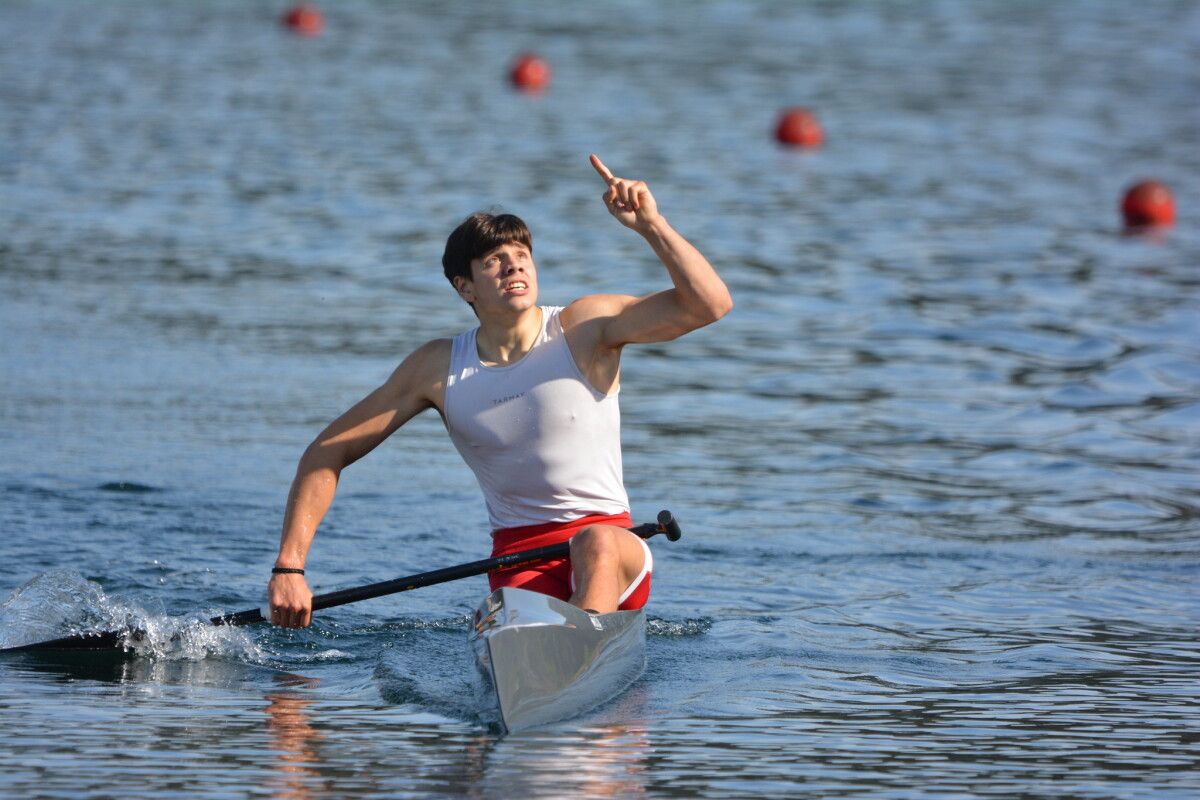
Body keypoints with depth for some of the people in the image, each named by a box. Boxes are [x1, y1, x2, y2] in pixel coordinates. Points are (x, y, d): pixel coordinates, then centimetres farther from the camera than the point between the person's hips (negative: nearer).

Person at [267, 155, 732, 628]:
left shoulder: (584, 328, -3)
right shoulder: (438, 368, 2)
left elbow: (710, 304, -13)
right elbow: (327, 453, 5)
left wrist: (651, 226, -28)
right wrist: (289, 568, -5)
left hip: (612, 553, -2)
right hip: (519, 557, 2)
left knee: (596, 542, -37)